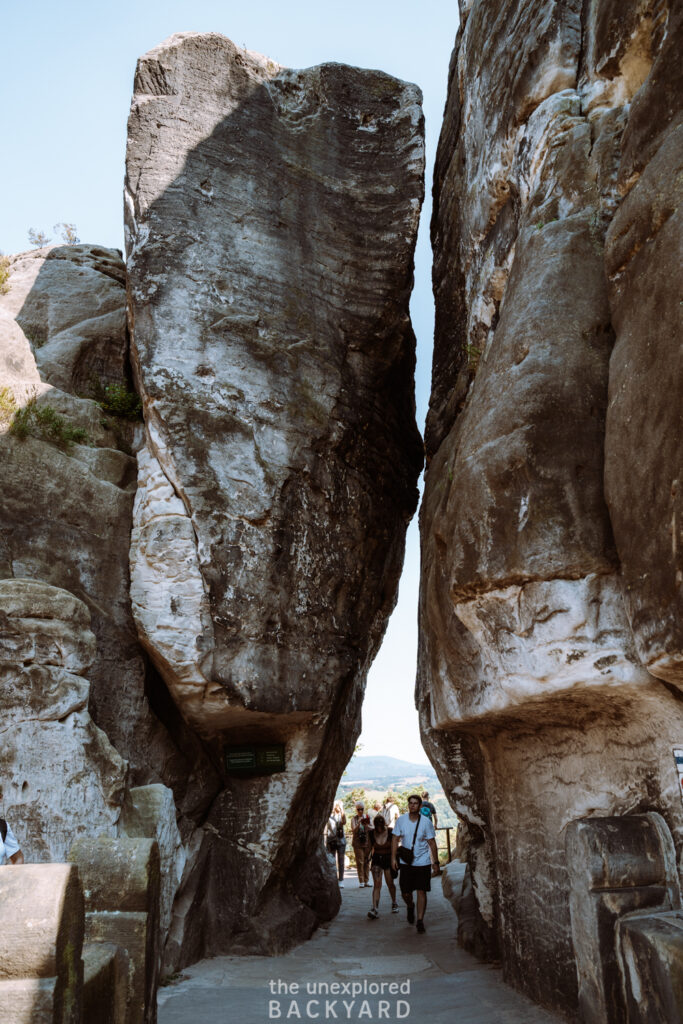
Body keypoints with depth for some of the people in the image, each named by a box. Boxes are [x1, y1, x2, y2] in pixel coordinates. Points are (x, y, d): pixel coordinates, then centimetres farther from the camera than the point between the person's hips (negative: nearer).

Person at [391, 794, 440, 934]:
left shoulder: (426, 822, -6)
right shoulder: (401, 820, -2)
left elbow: (432, 843, 0)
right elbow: (395, 839, 4)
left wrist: (435, 862, -1)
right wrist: (393, 857, -4)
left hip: (423, 863, -1)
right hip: (406, 863, 2)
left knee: (421, 891, -3)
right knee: (405, 893, 6)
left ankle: (420, 920, 10)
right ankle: (410, 907, 39)